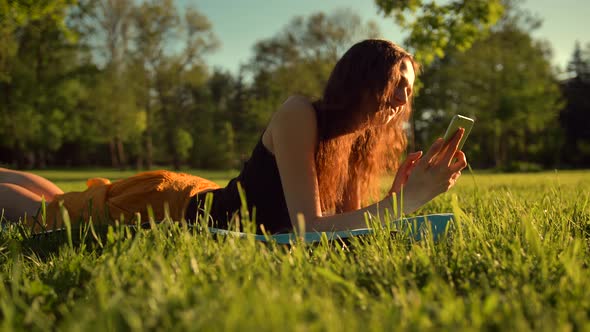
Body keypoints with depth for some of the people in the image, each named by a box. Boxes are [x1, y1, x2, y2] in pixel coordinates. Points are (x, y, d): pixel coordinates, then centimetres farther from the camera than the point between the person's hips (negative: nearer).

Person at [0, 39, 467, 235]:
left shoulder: (363, 140, -8)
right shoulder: (300, 115, -32)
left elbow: (351, 218, -6)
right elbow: (307, 225, -37)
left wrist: (405, 193, -20)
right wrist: (404, 201, -39)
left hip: (199, 200, 7)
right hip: (165, 201, -7)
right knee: (41, 211, 15)